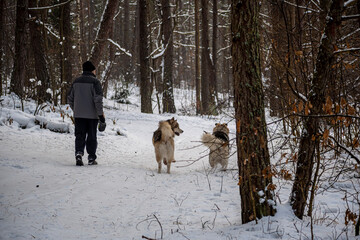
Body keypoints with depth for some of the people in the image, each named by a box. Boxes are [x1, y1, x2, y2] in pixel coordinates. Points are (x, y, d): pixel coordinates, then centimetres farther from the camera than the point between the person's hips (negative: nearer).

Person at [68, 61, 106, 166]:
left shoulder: (76, 81, 8)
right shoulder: (95, 82, -9)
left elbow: (70, 99, 13)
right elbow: (98, 99, -16)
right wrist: (101, 114, -12)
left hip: (78, 115, 3)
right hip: (92, 114, -3)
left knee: (80, 136, 6)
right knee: (92, 137, 7)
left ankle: (79, 153, -17)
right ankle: (91, 158, 11)